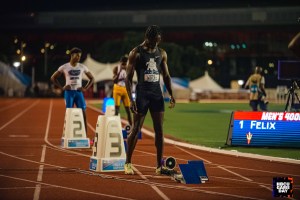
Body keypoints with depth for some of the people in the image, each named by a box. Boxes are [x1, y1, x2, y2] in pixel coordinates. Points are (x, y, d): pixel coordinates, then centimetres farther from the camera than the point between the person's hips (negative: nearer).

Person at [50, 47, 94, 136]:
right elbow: (53, 78, 7)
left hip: (79, 92, 2)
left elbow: (91, 78, 15)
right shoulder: (64, 67, -1)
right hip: (69, 92, -2)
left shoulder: (82, 67, 4)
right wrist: (61, 87, -2)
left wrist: (85, 88, 1)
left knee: (83, 114, -6)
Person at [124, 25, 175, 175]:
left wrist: (171, 95, 6)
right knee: (136, 129, -1)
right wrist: (131, 99, -15)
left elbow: (166, 75, 16)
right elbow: (128, 77, -7)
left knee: (159, 130, 0)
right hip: (142, 94, -4)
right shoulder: (136, 53, -6)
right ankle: (128, 163, 13)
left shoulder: (162, 53, 10)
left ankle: (159, 166, 5)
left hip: (157, 94, 5)